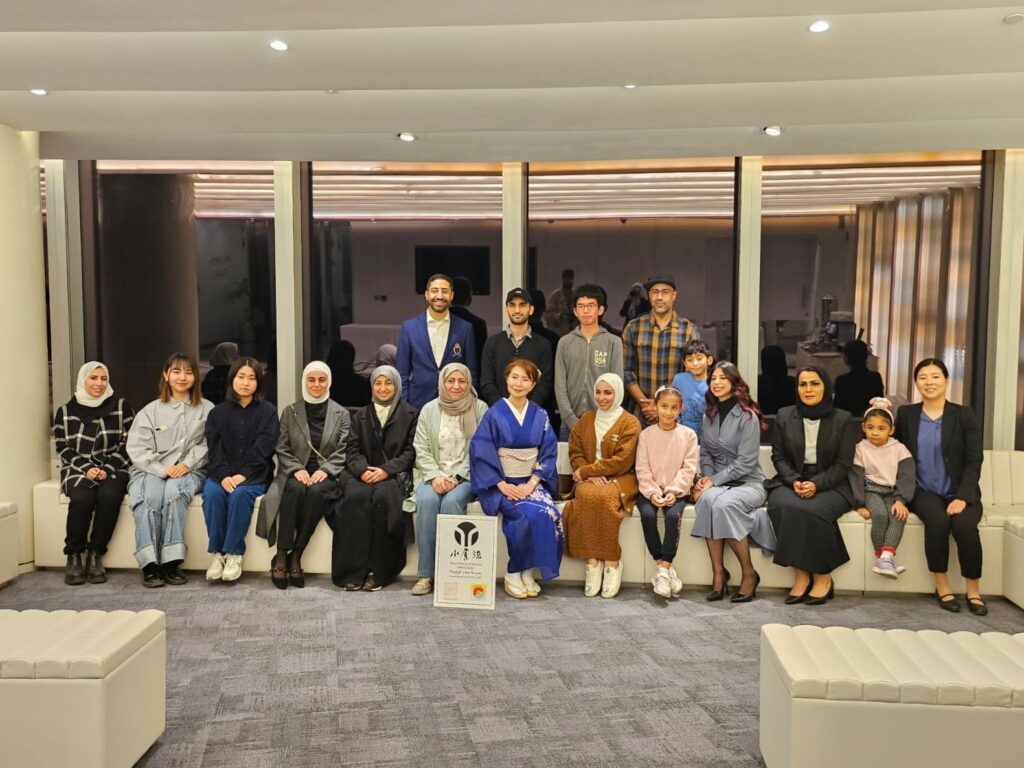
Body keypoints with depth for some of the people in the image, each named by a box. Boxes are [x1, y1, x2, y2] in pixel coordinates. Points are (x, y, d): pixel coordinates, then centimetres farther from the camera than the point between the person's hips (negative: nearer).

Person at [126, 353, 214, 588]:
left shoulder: (207, 409, 11)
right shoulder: (151, 410, 13)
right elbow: (137, 448, 3)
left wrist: (188, 464, -15)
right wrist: (161, 469, -13)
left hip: (190, 471, -1)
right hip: (152, 470, 1)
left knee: (174, 491, -35)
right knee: (149, 496, -33)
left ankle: (171, 561, -32)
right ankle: (149, 563, -32)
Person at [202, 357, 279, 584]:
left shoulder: (268, 411, 5)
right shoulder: (218, 412, 12)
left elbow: (264, 448, -6)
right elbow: (215, 448, 0)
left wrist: (243, 474, -19)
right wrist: (223, 476, -17)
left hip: (254, 475, -2)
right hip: (223, 474, 2)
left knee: (240, 494, -33)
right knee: (211, 494, -29)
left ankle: (234, 553, -22)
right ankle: (217, 552, -18)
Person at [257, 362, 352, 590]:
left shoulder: (341, 414, 10)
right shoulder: (290, 412, 12)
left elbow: (343, 450, 2)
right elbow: (282, 449, 7)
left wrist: (324, 470, -15)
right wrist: (297, 469, -11)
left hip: (327, 475, -1)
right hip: (297, 473, 1)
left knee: (317, 491, -35)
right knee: (295, 488, -35)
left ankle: (295, 556, -28)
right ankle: (281, 556, -32)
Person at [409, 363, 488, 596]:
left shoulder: (480, 409, 2)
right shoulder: (429, 410, 9)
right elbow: (421, 449, 4)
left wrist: (457, 477, -15)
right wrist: (435, 476, -13)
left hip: (466, 476, -2)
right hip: (433, 474, 2)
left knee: (452, 501, -33)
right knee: (426, 500, -30)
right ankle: (425, 573, -24)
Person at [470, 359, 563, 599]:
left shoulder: (540, 416, 7)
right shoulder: (494, 414, -1)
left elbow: (549, 452, 3)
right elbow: (480, 452, -6)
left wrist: (531, 483, -11)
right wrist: (502, 485, -14)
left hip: (531, 482, 3)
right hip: (501, 484, -3)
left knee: (550, 514, -27)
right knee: (527, 515, -30)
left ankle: (527, 571, -11)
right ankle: (513, 573, -12)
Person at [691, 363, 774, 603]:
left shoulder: (747, 416, -8)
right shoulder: (709, 415, 12)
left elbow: (746, 462, -13)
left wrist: (714, 481, -17)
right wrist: (707, 477, -5)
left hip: (748, 483, -4)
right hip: (718, 482, 4)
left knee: (723, 503, -36)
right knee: (707, 499, -32)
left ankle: (749, 573, -19)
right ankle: (718, 572, -27)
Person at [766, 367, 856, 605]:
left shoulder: (842, 419, 3)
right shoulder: (784, 416, 9)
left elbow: (842, 464, -2)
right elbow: (778, 456, 7)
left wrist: (816, 484, -19)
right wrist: (794, 481, -12)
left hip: (829, 485, -2)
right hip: (791, 482, 2)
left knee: (813, 510, -34)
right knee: (783, 506, -32)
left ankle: (823, 577, -15)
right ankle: (801, 574, -21)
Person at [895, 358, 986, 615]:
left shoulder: (964, 415, 3)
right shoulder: (906, 414, 8)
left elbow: (973, 461, -2)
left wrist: (962, 497, -16)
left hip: (959, 492, 0)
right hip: (924, 491, 0)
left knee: (964, 525, -30)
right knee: (938, 520, -32)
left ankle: (973, 591, -11)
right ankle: (942, 587, -14)